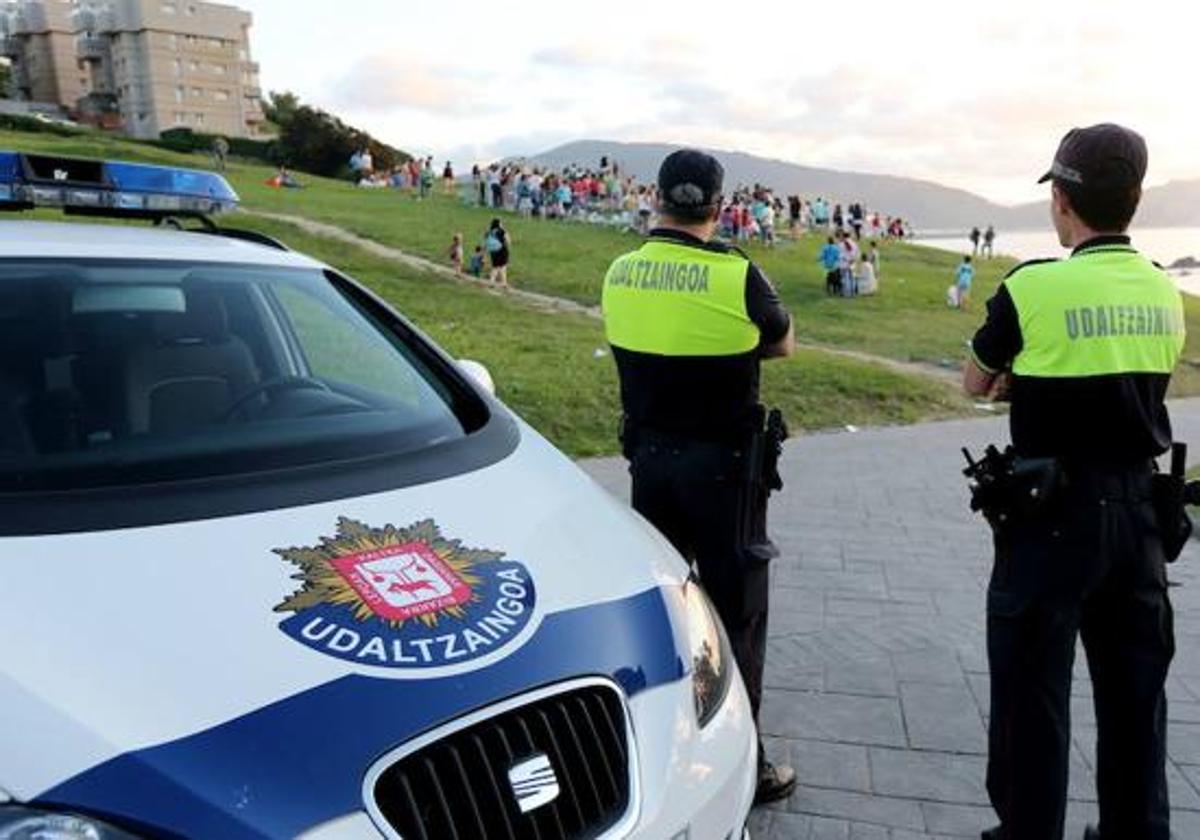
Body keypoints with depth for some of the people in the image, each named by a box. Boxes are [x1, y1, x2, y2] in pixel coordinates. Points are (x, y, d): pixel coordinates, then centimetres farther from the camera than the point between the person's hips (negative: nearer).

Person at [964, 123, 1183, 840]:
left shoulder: (1035, 288, -15)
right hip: (1139, 509, 6)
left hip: (1054, 514, -6)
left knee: (1034, 692, 7)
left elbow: (975, 384, -1)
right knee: (1135, 690, 18)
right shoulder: (1166, 293, 4)